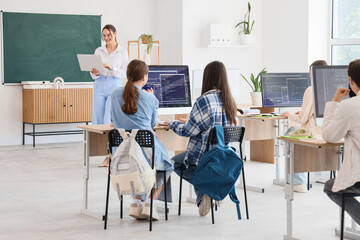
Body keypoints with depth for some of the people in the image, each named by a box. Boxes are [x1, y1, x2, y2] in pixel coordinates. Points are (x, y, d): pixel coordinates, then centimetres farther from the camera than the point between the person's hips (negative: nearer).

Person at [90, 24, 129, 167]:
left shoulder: (122, 52, 2)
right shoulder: (98, 51, 10)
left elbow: (124, 73, -5)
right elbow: (93, 75, 10)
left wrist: (111, 68, -20)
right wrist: (95, 73, -12)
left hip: (114, 87, -4)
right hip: (99, 87, 4)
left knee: (109, 121, -13)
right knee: (98, 121, 2)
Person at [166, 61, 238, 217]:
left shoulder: (204, 100, -20)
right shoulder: (229, 100, 2)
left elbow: (188, 131, -15)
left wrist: (172, 123, 5)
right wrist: (189, 122, 25)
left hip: (204, 156, -7)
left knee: (174, 162, 20)